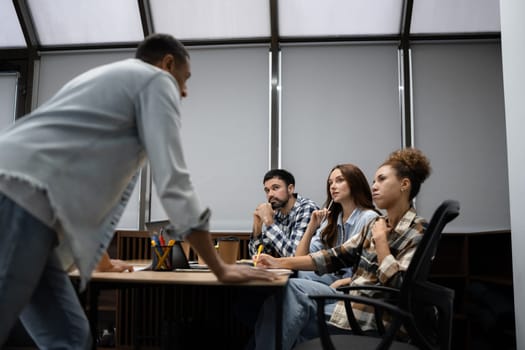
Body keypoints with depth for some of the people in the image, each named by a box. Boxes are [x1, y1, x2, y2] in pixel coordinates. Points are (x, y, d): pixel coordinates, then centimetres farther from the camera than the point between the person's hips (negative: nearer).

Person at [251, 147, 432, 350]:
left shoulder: (419, 232, -9)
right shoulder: (376, 224, 12)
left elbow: (399, 287, -19)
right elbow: (337, 256, 8)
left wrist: (380, 239, -13)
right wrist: (282, 263, 0)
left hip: (373, 317, -6)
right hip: (351, 299, 6)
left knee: (291, 289, -21)